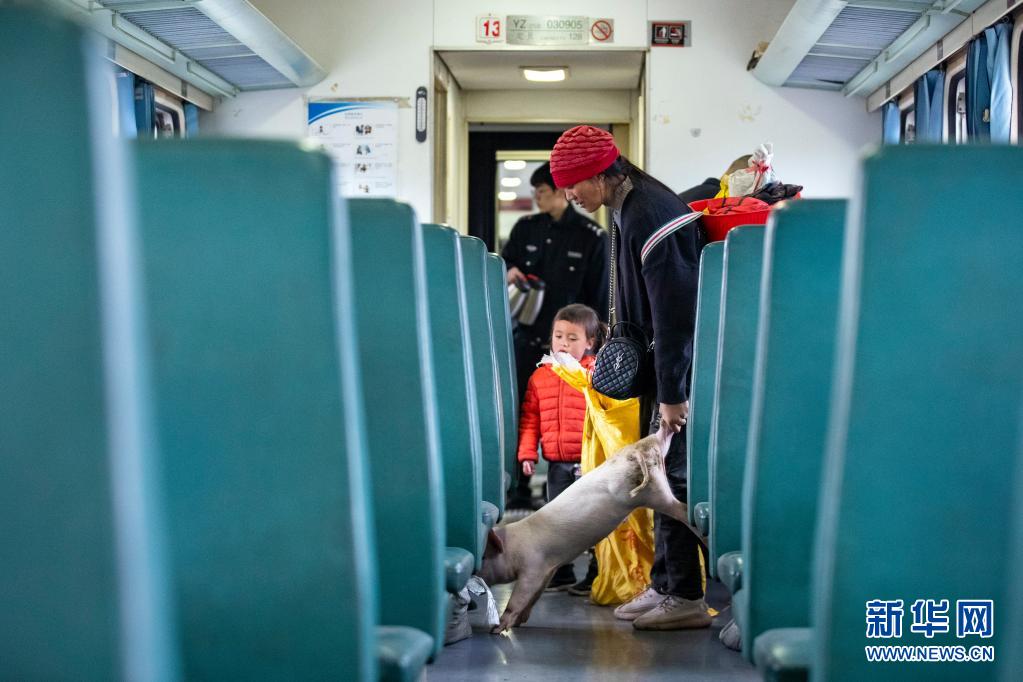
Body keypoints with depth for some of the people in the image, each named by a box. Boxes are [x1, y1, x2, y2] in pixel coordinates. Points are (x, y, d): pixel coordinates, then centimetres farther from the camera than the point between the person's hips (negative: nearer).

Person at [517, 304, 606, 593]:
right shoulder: (540, 376, 6)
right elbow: (529, 417, 9)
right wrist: (527, 452, 2)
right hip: (557, 464, 5)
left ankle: (597, 574, 13)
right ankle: (561, 574, 27)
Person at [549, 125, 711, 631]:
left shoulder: (649, 216, -22)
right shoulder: (629, 209, 9)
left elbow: (673, 310, -23)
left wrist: (671, 393, -22)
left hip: (681, 361, -10)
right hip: (656, 358, 10)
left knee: (672, 471, -6)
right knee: (660, 469, 13)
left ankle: (687, 597, 2)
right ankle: (665, 584, 22)